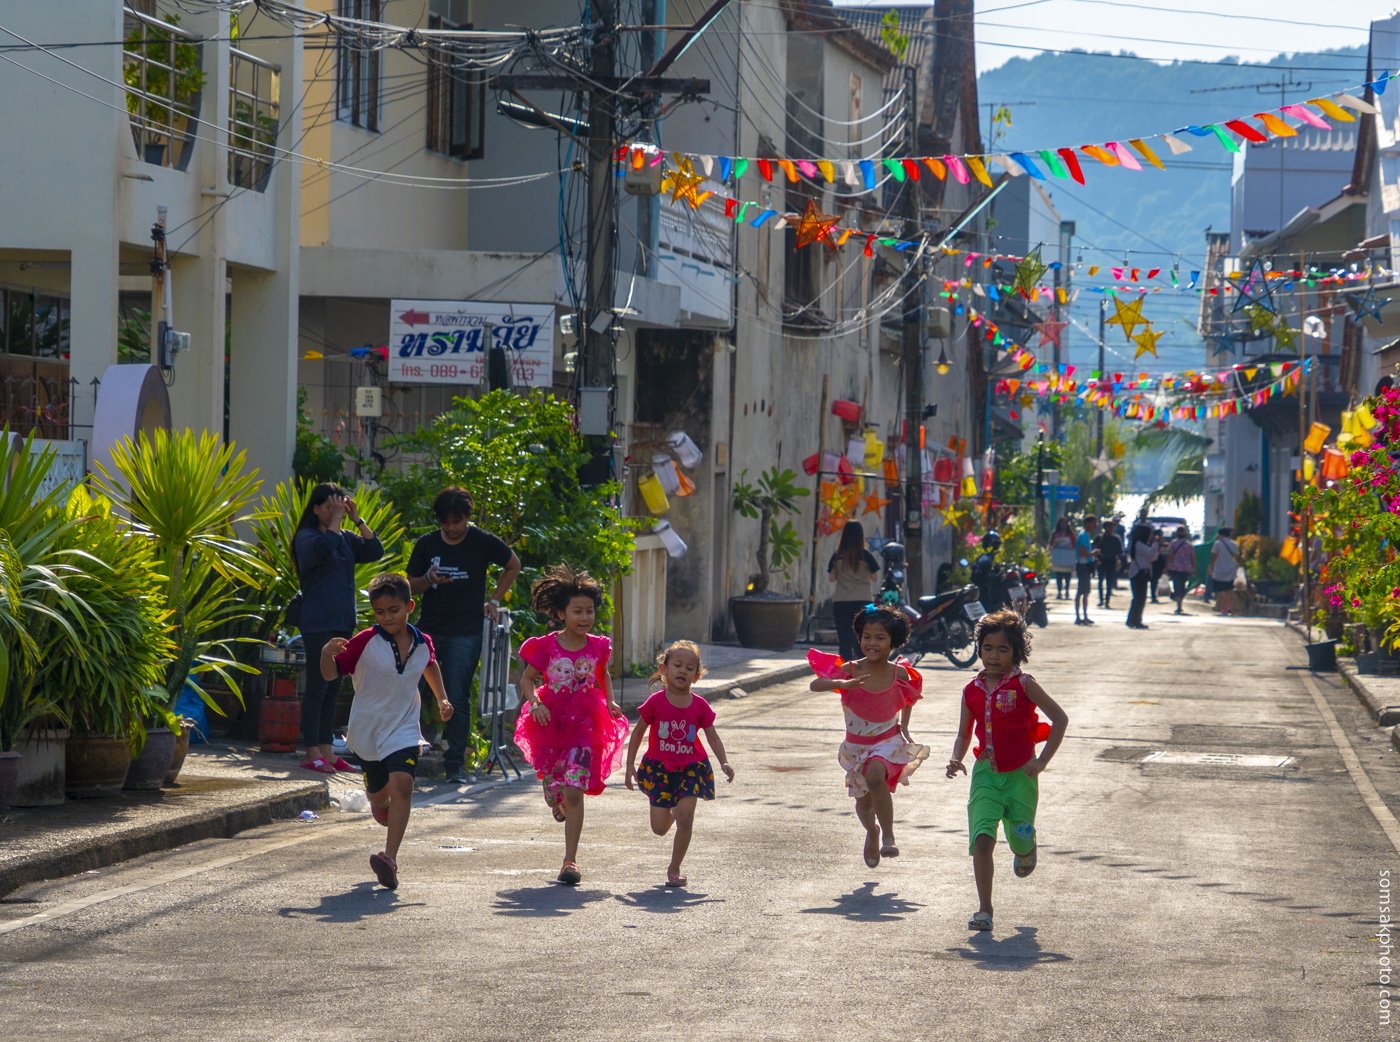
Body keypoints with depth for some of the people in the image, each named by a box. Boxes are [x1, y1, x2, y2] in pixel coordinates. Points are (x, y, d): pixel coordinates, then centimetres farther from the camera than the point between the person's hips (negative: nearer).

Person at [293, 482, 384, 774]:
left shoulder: (346, 539, 14)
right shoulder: (307, 537, -5)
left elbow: (375, 551, 5)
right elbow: (322, 549, -26)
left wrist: (357, 520, -1)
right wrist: (335, 521, -15)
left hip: (343, 622, 7)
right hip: (318, 623, -7)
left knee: (332, 689, 8)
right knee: (317, 687, -6)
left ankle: (326, 750, 11)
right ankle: (312, 753, -4)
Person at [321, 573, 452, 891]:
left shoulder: (423, 643, -1)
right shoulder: (366, 642, -13)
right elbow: (331, 674, -12)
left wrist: (441, 698, 17)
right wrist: (327, 653, -32)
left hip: (404, 729, 0)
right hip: (367, 730, 0)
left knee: (402, 784, -23)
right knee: (378, 793, 17)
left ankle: (390, 857, -29)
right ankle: (381, 804, 58)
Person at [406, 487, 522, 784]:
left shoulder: (482, 542, 0)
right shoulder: (426, 544, 6)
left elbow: (513, 565, 15)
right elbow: (411, 585, 13)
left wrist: (494, 601, 9)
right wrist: (429, 579, -10)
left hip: (465, 633, -3)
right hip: (429, 629, 3)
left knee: (457, 698, -6)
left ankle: (455, 763, -1)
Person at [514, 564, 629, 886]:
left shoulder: (598, 647, 0)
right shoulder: (546, 646, -7)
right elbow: (527, 679, 2)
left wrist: (610, 703, 4)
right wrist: (535, 703, -16)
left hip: (584, 724, 0)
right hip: (550, 723, 0)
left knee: (574, 793, -9)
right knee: (553, 793, 12)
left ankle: (570, 860, -4)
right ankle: (561, 804, 52)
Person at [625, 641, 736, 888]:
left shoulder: (699, 706, -5)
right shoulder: (656, 701, -9)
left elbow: (712, 737, 0)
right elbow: (638, 732, 0)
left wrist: (724, 763, -15)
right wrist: (630, 765, -2)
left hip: (691, 768, 0)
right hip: (659, 767, 0)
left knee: (685, 820, -11)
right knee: (660, 828, 1)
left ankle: (674, 869, 6)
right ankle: (673, 811, 39)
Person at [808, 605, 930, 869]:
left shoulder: (899, 673, -11)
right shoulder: (851, 670, -14)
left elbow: (908, 698, 13)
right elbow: (815, 684, -26)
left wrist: (904, 726, 7)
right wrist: (842, 684, -43)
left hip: (888, 740, -2)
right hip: (857, 745, 2)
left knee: (875, 775, -33)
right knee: (863, 801, 14)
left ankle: (888, 836, -25)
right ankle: (872, 830, 50)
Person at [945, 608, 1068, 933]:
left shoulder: (1023, 685, -8)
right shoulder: (972, 690, 3)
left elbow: (1060, 719, -6)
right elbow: (964, 733, 14)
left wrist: (1042, 761, -12)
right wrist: (956, 760, -6)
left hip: (1020, 774, -2)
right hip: (986, 773, 2)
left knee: (1020, 841, 8)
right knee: (981, 840, -14)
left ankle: (1026, 851, 48)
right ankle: (984, 909, -10)